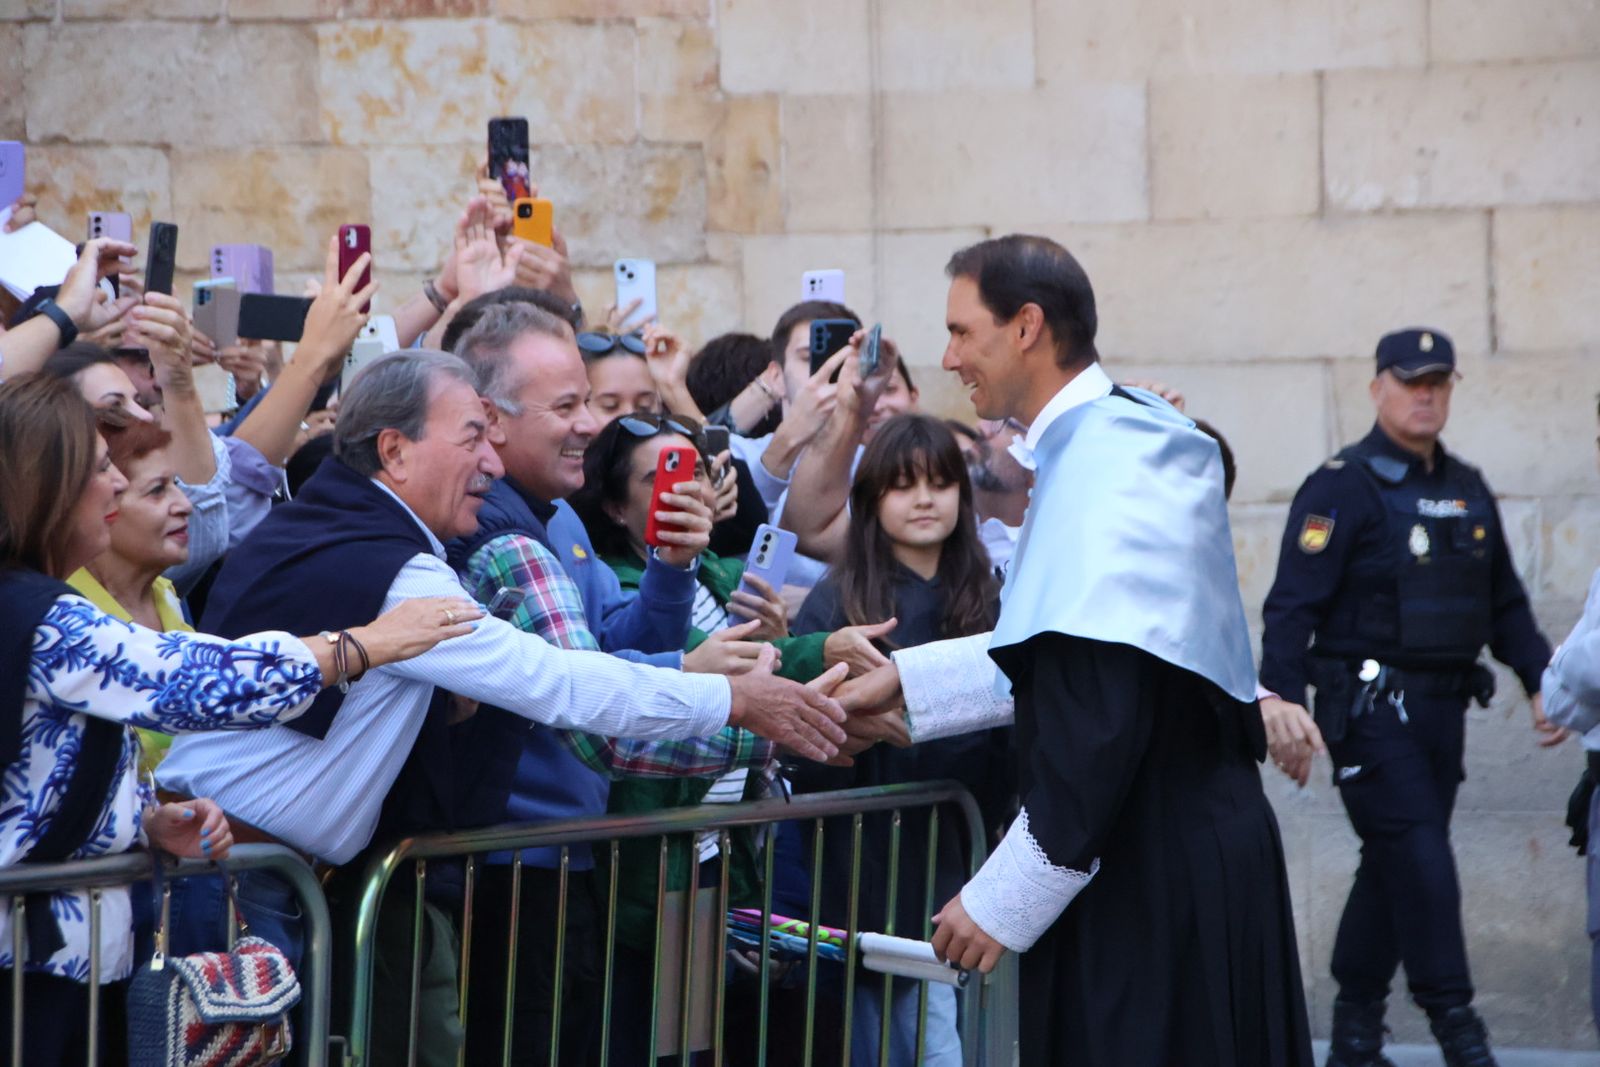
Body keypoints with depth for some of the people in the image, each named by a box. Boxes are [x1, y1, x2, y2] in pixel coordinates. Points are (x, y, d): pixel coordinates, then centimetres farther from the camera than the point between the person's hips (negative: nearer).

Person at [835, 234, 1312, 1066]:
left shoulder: (1101, 470, -19)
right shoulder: (1124, 436, 11)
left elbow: (1101, 712, -26)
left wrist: (1003, 897, -21)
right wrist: (906, 678, 19)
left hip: (1149, 870, -9)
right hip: (1193, 842, 9)